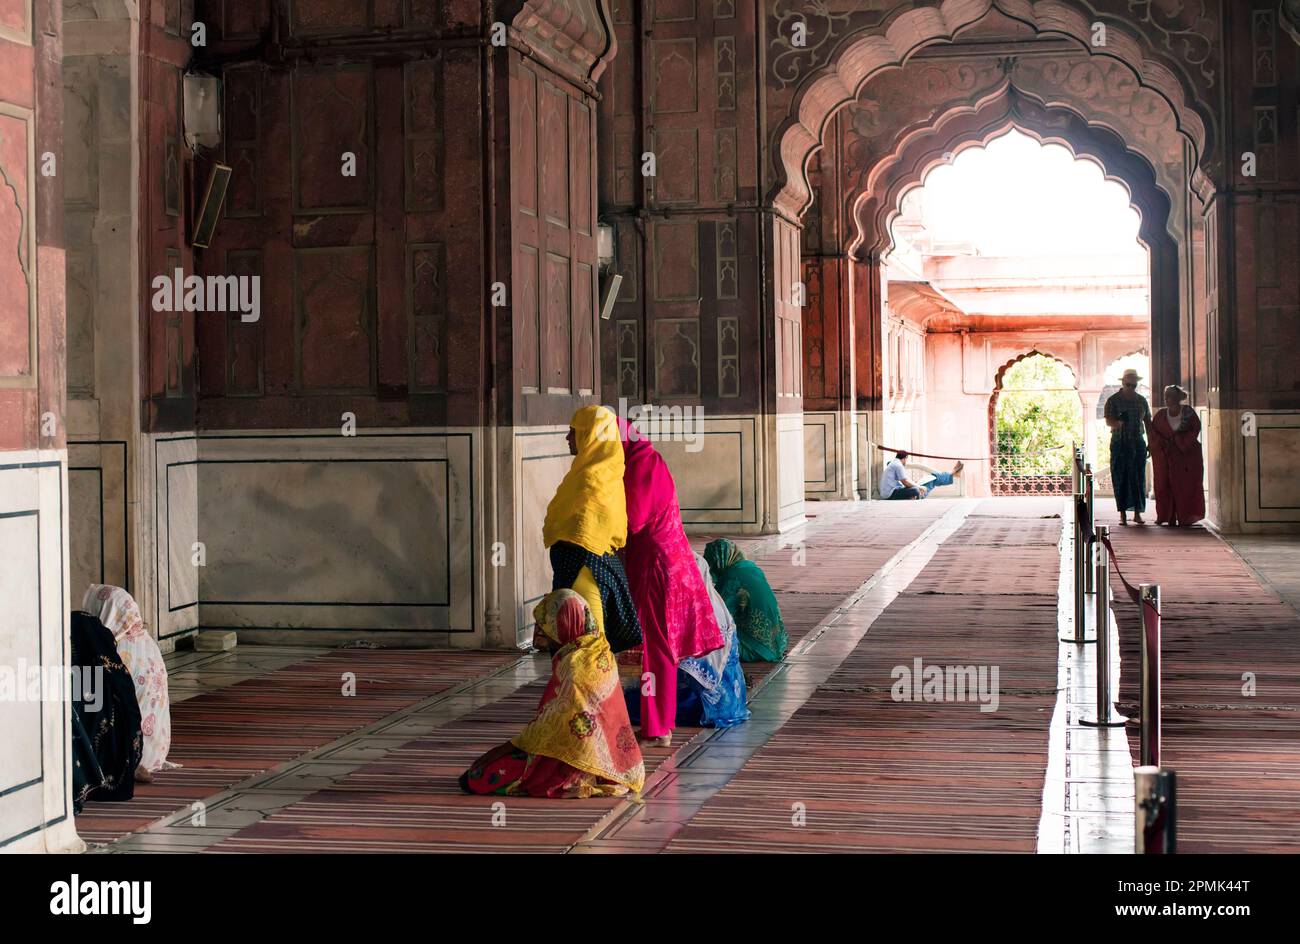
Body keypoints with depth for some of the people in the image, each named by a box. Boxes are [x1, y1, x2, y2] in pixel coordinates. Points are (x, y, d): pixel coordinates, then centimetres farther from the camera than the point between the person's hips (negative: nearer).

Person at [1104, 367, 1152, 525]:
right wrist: (1118, 423, -30)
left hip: (1138, 443, 3)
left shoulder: (1142, 400, 12)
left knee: (1138, 478, 0)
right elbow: (1108, 421, -8)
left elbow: (1148, 422, 17)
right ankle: (1123, 514, 1)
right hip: (1119, 443, -3)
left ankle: (1137, 513, 4)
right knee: (1120, 478, -4)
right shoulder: (1113, 400, 1)